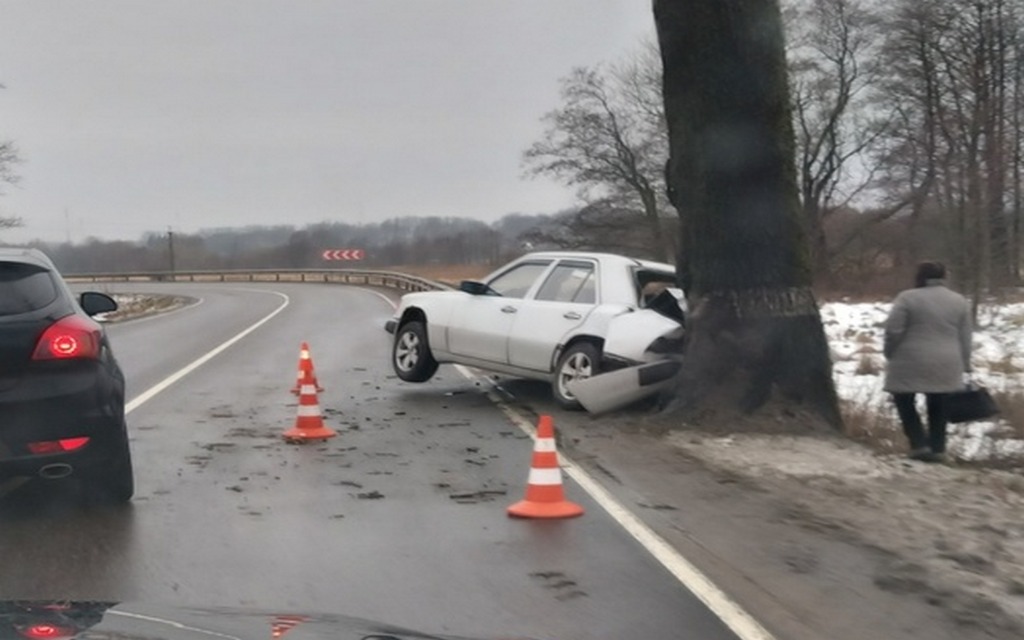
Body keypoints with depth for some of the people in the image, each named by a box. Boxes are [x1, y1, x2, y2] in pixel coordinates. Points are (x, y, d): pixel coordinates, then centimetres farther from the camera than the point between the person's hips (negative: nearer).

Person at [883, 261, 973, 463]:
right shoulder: (960, 301, 7)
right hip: (946, 366, 4)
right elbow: (965, 339, 9)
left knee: (905, 402, 10)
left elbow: (893, 330, -10)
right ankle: (938, 449, 14)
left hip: (911, 363, -4)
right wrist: (964, 366, 15)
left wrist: (890, 354, 4)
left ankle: (919, 445, 1)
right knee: (937, 408, 14)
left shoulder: (908, 298, -7)